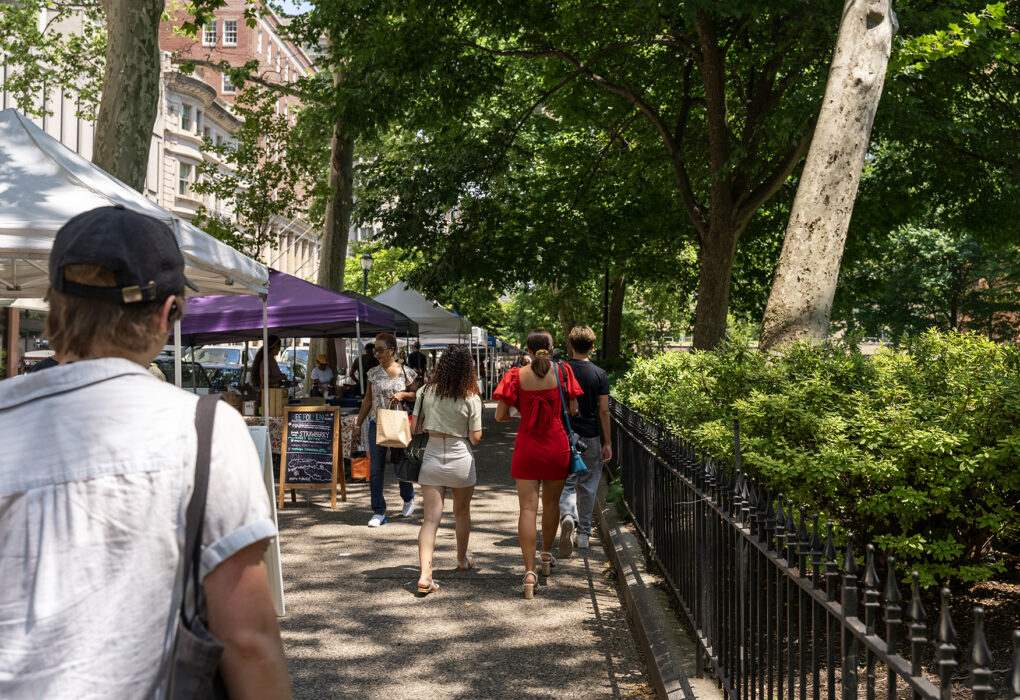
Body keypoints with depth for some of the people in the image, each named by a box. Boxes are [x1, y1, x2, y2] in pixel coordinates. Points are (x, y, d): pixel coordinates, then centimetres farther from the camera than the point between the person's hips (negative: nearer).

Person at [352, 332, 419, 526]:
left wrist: (403, 395, -12)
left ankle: (408, 498, 34)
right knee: (375, 469, -3)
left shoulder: (405, 372, -1)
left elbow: (415, 396, 9)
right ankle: (378, 512, 2)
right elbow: (367, 401, 11)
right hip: (377, 423, 2)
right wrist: (358, 426, 10)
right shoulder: (373, 373, 5)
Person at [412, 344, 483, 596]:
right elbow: (475, 438, -7)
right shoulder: (471, 399, -10)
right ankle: (462, 559, 42)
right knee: (462, 513, 22)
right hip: (461, 459, -1)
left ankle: (425, 575, -16)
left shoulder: (426, 392, -4)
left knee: (431, 518, -2)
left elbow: (415, 428, 1)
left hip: (432, 459, 1)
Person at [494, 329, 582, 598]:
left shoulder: (516, 376, -6)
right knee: (551, 502, 19)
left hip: (526, 447, -1)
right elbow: (573, 410, -1)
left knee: (528, 508, -1)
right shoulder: (562, 371, -4)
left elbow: (500, 416, -5)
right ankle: (547, 555, 37)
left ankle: (529, 571, -10)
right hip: (556, 445, 1)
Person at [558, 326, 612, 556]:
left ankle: (567, 517, -23)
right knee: (587, 487, 12)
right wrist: (607, 443, 1)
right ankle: (583, 534, 19)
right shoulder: (599, 374, -5)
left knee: (566, 484, 5)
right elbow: (604, 410, -5)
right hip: (590, 438, 0)